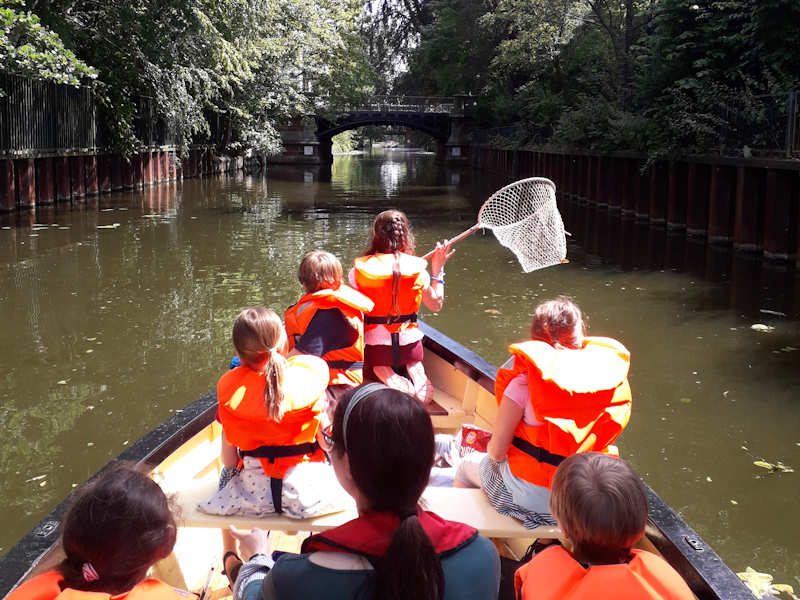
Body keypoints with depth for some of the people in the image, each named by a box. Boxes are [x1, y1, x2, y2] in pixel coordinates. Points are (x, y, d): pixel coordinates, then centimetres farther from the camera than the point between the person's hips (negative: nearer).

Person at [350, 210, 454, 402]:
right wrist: (438, 270, 18)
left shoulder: (359, 270, -9)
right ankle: (412, 373, -6)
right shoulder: (417, 269, -6)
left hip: (375, 346, -2)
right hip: (409, 345, 2)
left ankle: (384, 376, -10)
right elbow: (436, 304, 7)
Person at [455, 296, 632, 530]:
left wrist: (494, 449, 8)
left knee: (467, 467, 25)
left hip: (532, 499, -5)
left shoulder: (526, 378, -17)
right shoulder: (610, 368, -6)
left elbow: (496, 451, -15)